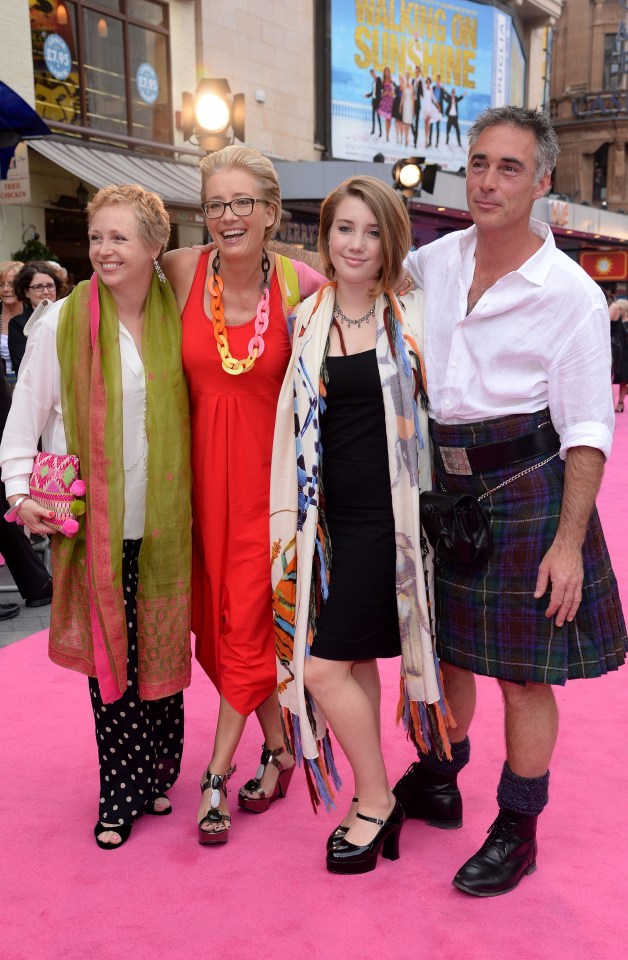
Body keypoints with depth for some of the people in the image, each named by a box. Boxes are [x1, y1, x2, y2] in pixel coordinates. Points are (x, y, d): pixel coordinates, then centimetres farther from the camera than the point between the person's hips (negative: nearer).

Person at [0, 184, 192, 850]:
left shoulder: (178, 319, 4)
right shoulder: (62, 322, -3)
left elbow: (200, 408, 14)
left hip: (164, 520, 2)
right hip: (93, 520, -2)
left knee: (162, 646, 8)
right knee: (110, 653, 2)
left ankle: (157, 775, 28)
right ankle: (122, 794, 16)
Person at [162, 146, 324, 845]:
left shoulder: (303, 287, -8)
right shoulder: (180, 273, -2)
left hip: (270, 466, -3)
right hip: (204, 466, 3)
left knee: (247, 621, -1)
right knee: (218, 620, 10)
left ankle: (216, 775, 14)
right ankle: (279, 748, 30)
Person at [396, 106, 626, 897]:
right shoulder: (435, 262, 3)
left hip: (525, 490, -5)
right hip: (445, 485, 5)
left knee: (522, 671, 5)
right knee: (445, 645, 18)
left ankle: (517, 832, 24)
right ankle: (437, 785, 41)